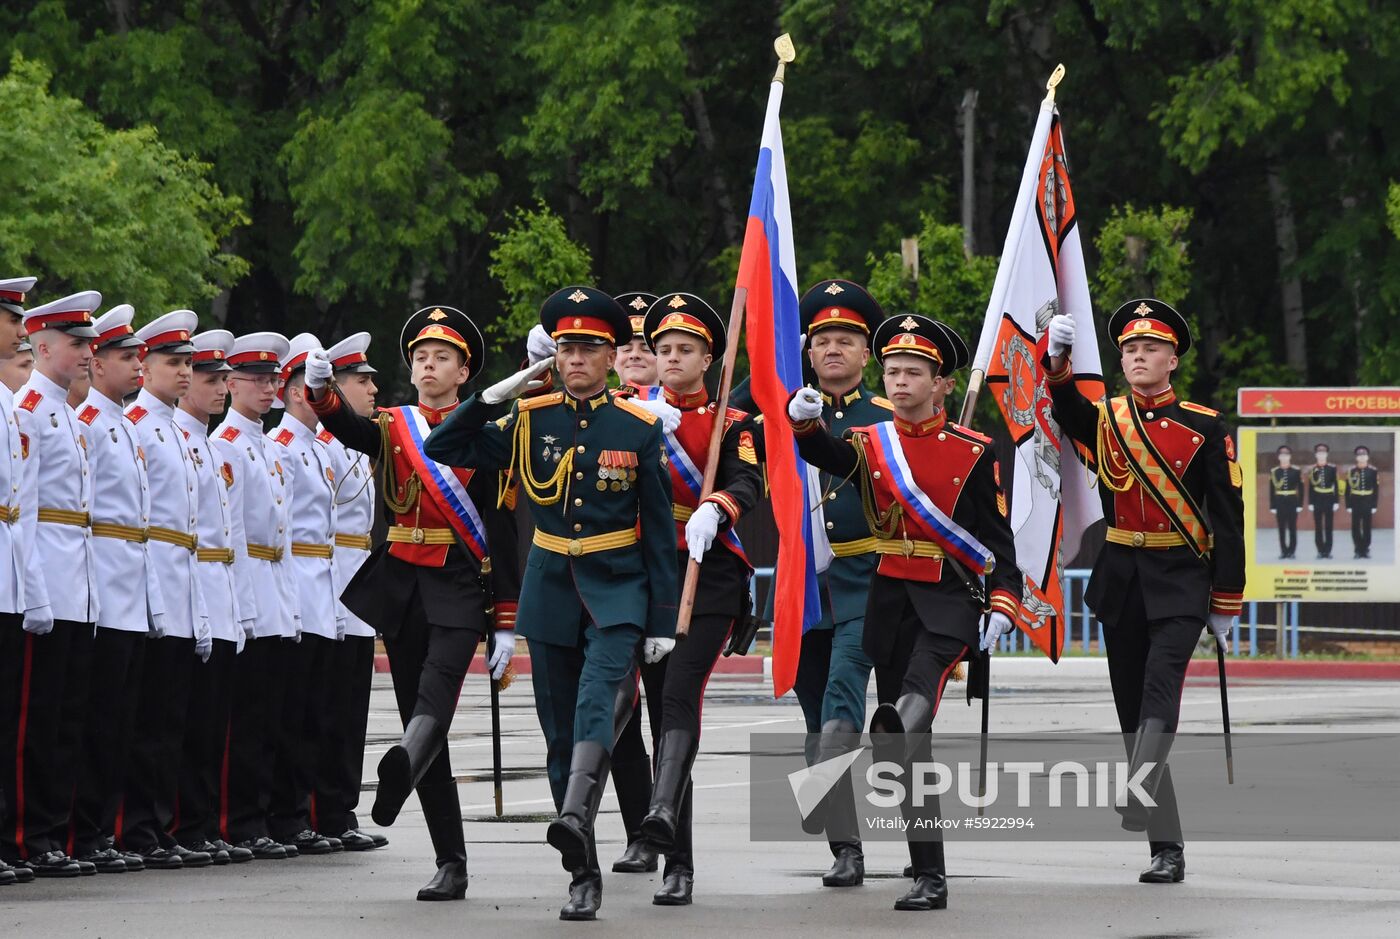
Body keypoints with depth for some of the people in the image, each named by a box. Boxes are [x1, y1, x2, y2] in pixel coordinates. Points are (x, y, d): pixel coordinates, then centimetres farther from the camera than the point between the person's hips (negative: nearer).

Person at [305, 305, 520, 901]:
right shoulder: (392, 428, 12)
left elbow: (501, 532, 2)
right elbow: (349, 429, -11)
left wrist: (505, 624, -2)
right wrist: (321, 393, -34)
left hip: (460, 589, -4)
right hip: (401, 585, 4)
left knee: (435, 696, -28)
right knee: (421, 721, 3)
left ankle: (399, 773, -57)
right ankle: (451, 864, 6)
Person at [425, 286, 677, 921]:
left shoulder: (639, 427, -1)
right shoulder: (528, 419, 4)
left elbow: (659, 530, 2)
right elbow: (442, 450, 2)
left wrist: (662, 618, -2)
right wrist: (495, 395, -9)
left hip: (617, 590, -3)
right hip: (550, 589, 3)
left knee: (601, 697, -29)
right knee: (561, 736, 4)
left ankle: (576, 816, -48)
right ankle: (584, 874, 10)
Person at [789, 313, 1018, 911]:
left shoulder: (973, 451, 1)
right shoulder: (870, 444, 7)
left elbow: (997, 536, 1)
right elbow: (827, 456, -15)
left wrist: (1002, 604, -11)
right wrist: (805, 421, -37)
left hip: (949, 601, -3)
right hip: (889, 600, 3)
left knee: (918, 691, -35)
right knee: (908, 745, 3)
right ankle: (929, 876, 7)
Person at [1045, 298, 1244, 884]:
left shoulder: (1204, 427, -1)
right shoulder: (1103, 419, 6)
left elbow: (1227, 518, -1)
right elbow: (1066, 409, -17)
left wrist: (1225, 604, -2)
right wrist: (1057, 358, -37)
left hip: (1181, 583, -4)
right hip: (1120, 582, 4)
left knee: (1160, 691, -23)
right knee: (1134, 714, 4)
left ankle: (1135, 807, -39)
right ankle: (1166, 850, 10)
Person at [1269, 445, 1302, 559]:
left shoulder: (1296, 471, 1)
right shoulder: (1274, 472, 4)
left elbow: (1301, 489, 2)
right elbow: (1272, 490, 5)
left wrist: (1300, 504, -3)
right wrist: (1272, 506, 0)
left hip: (1292, 502, -1)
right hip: (1279, 502, 1)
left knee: (1292, 528, 1)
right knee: (1282, 529, 1)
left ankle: (1291, 551, 6)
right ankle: (1284, 551, 6)